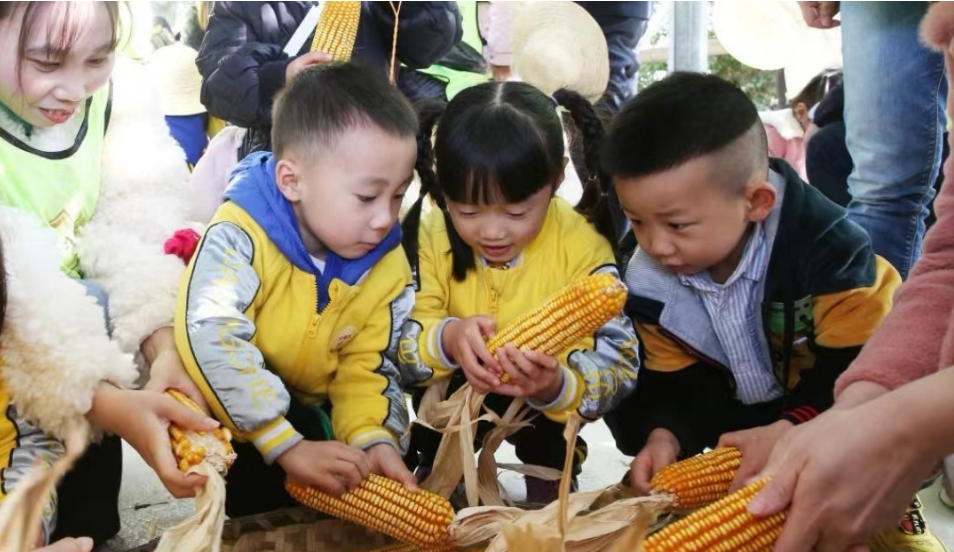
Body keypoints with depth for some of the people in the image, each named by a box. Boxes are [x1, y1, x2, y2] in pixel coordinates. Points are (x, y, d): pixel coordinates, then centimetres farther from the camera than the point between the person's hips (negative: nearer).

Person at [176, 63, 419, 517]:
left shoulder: (387, 266, -8)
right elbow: (212, 341, -37)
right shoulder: (242, 236, -25)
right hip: (235, 419, -4)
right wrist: (288, 447, -40)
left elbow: (366, 369, -4)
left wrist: (373, 439, -26)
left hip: (311, 416, 5)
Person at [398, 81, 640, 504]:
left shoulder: (582, 247, -22)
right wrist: (445, 339, -40)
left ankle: (549, 478, -1)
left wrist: (557, 386, -46)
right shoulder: (429, 237, -16)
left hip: (545, 408, -1)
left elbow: (617, 364, -25)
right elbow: (393, 345, -18)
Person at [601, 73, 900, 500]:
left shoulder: (825, 250, -28)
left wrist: (791, 431, -39)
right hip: (735, 424, 5)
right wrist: (664, 434, -27)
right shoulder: (649, 282, -11)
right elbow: (676, 386, -5)